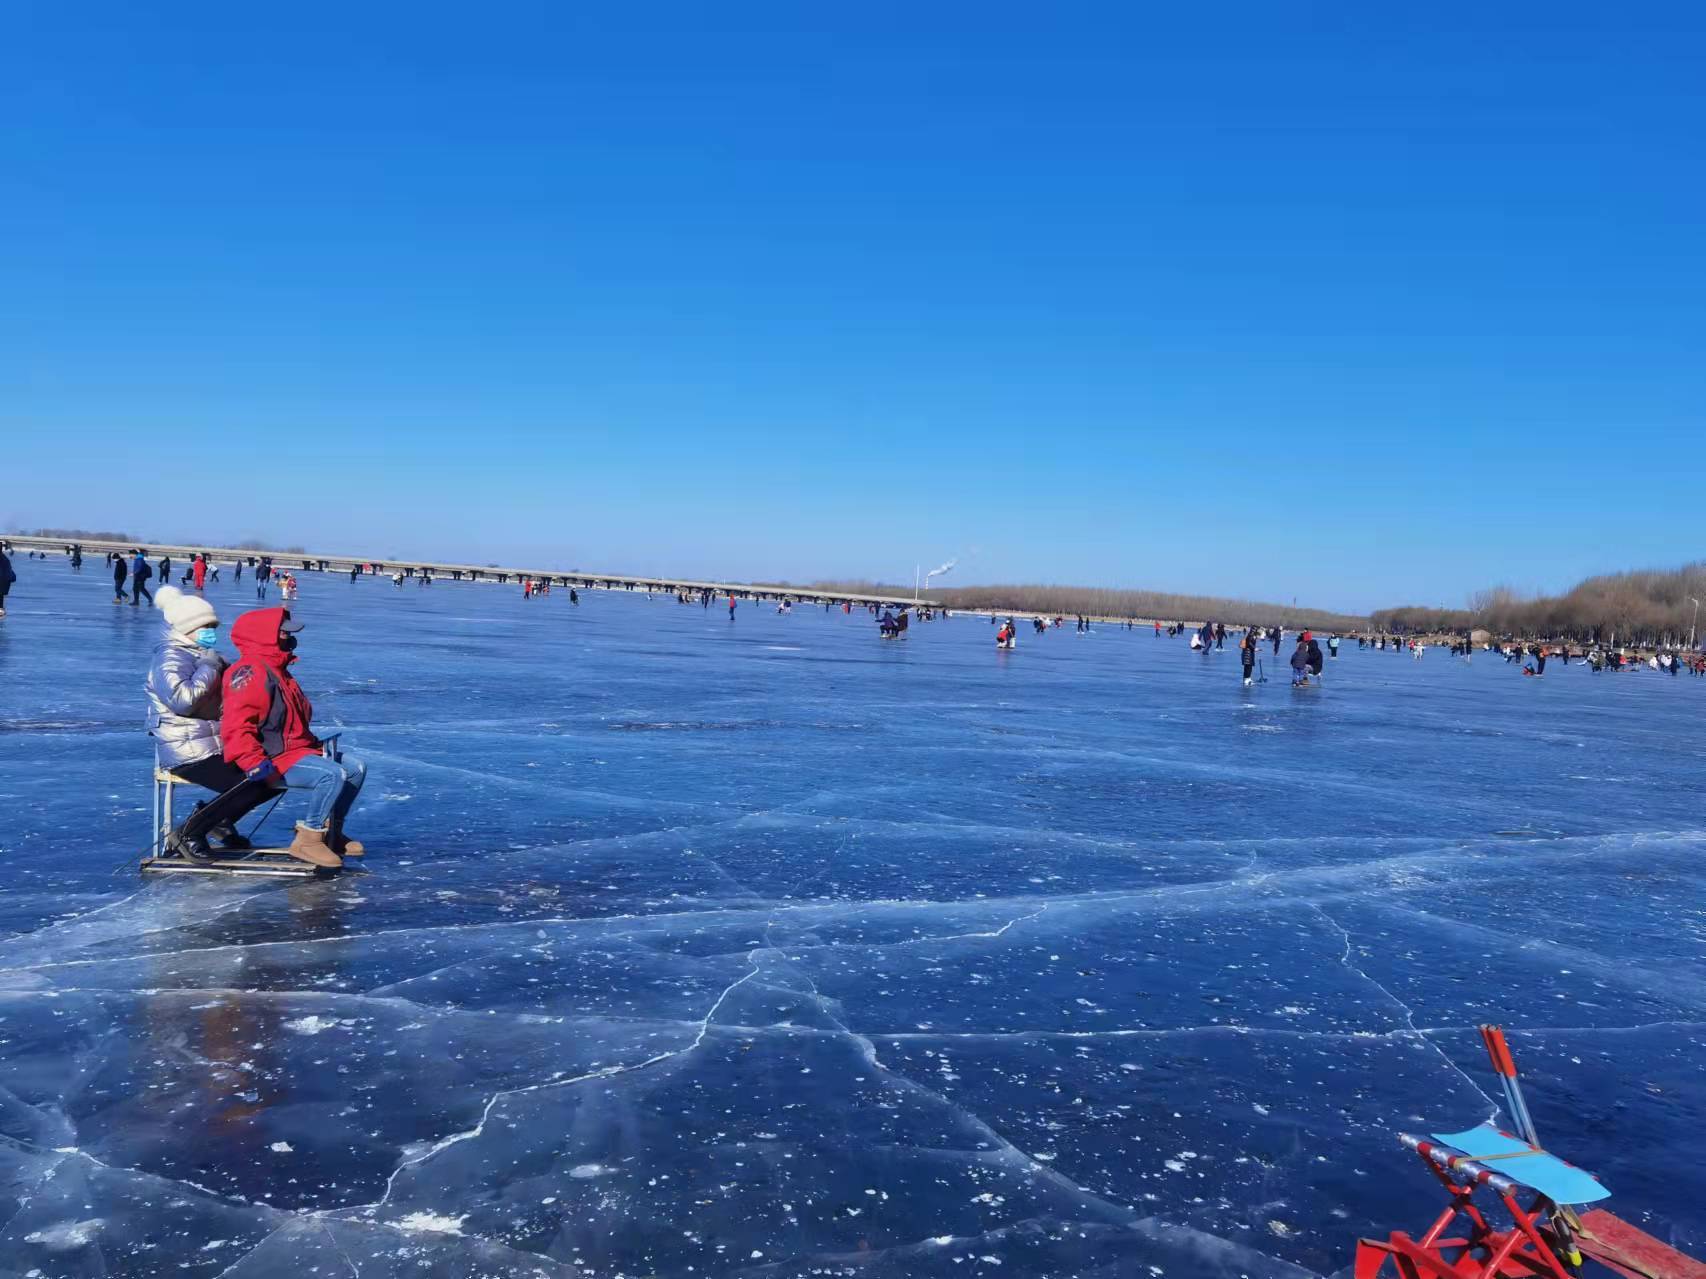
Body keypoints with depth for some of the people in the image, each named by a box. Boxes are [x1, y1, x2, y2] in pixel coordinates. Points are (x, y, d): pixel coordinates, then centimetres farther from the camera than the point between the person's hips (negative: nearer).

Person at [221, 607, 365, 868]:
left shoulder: (277, 670, 20)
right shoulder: (250, 673, -15)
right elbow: (235, 726, -25)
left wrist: (316, 743, 21)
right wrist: (255, 764, -30)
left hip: (297, 749, 11)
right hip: (275, 759, -11)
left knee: (356, 768, 7)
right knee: (333, 774, -29)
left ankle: (330, 833, 14)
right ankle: (307, 841, -19)